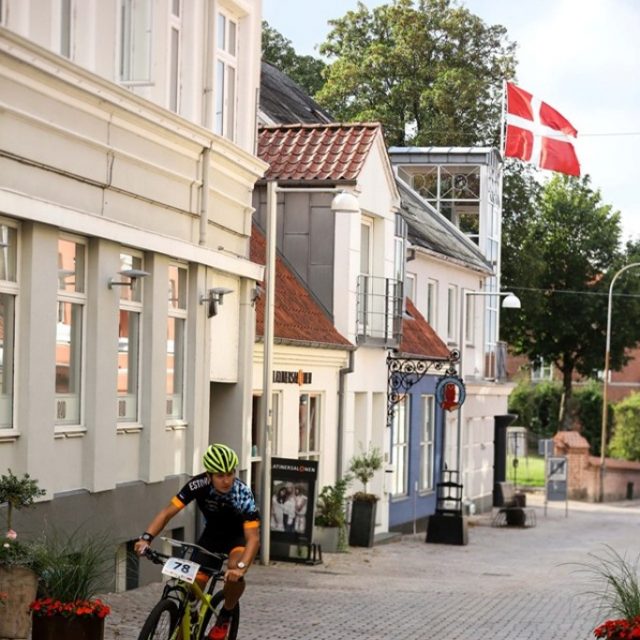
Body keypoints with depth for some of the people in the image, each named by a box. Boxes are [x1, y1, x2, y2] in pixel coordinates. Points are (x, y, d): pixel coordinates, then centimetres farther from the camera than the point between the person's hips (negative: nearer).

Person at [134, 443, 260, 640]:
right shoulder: (199, 484, -27)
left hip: (238, 536, -3)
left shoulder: (242, 494, -34)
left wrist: (241, 566, -56)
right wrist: (146, 538, -43)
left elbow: (253, 537, -38)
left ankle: (225, 617, -5)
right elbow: (167, 512, -27)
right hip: (212, 534, 3)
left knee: (234, 574, -32)